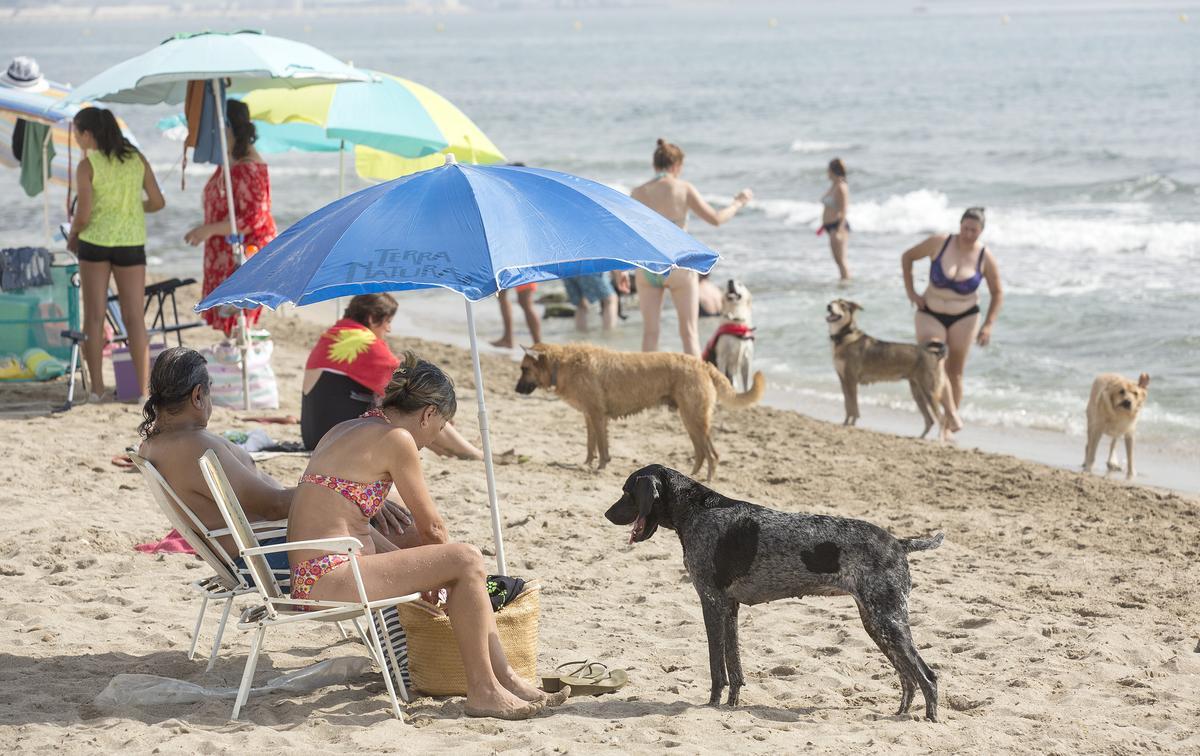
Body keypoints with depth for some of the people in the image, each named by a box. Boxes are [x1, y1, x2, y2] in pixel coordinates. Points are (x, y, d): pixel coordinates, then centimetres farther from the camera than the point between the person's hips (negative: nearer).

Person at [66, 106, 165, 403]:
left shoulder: (87, 166, -9)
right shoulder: (137, 159, 3)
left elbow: (83, 215, -12)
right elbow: (157, 202, 4)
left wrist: (72, 236, 8)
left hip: (95, 241, -3)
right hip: (131, 242, 3)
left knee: (93, 317, 7)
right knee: (135, 318, 4)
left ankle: (97, 388, 6)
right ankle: (144, 390, -1)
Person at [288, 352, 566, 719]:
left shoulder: (346, 430, 18)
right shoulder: (397, 439, -10)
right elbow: (432, 526, -3)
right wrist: (445, 563, 19)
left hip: (311, 575, 10)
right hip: (329, 579, -10)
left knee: (465, 564, 15)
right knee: (466, 561, -12)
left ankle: (504, 676, 17)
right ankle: (482, 691, -6)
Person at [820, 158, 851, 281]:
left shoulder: (841, 187, -14)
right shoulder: (833, 185, 14)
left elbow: (843, 211, -19)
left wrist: (839, 230, -24)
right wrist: (824, 225, 25)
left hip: (838, 225, -10)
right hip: (831, 226, 10)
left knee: (841, 260, -11)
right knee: (838, 260, 14)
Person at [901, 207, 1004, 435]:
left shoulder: (985, 258, -11)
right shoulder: (939, 243, -13)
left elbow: (997, 293, 1)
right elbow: (908, 257, 1)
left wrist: (988, 325, -6)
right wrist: (911, 292, -4)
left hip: (964, 317, 0)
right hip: (930, 315, 0)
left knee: (954, 373, 4)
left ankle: (948, 427, 13)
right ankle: (952, 415, -17)